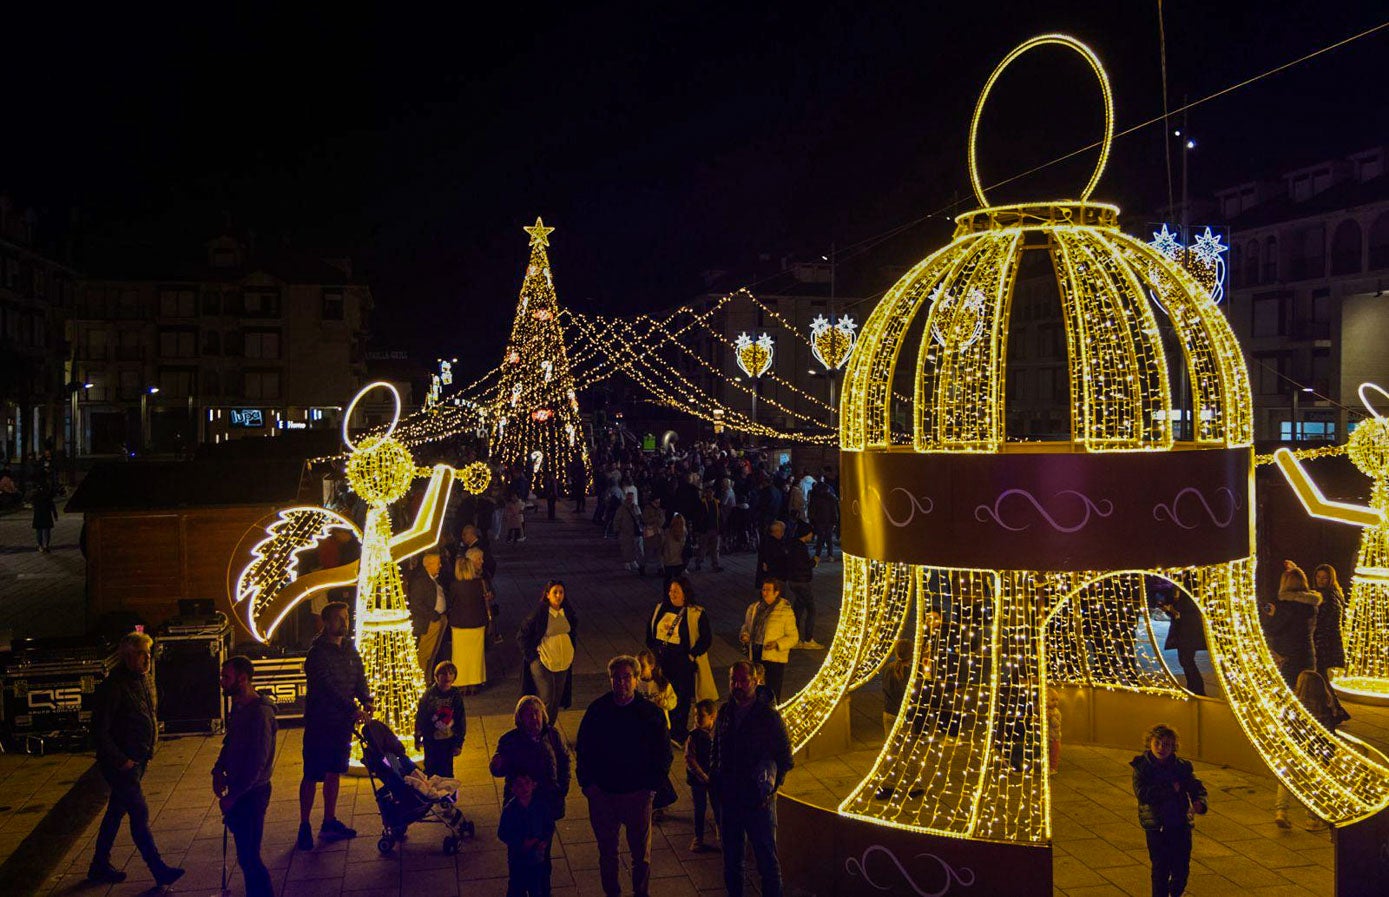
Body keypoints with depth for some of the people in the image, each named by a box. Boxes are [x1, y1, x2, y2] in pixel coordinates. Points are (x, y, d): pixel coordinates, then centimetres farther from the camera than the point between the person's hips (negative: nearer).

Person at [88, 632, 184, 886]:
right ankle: (159, 870, 0)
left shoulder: (144, 680, 7)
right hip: (120, 763, -9)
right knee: (140, 813, -5)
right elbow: (99, 730, -20)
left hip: (138, 759, 9)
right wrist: (120, 761, -18)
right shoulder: (113, 687, -20)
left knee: (116, 812, 18)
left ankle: (100, 866, 31)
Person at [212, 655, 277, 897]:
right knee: (245, 853, 19)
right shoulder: (238, 706, 6)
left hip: (252, 793, -9)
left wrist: (232, 796, -19)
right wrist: (219, 770, 3)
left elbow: (257, 764, -24)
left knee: (249, 857, -4)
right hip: (238, 789, 9)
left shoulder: (260, 713, -24)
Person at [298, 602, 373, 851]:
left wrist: (366, 701, -12)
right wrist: (353, 709, -30)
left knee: (334, 772, 15)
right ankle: (304, 826, 11)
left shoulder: (349, 648, 8)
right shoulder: (317, 654, -15)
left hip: (343, 722, 7)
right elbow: (329, 688, -24)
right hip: (320, 722, -7)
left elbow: (359, 678, 7)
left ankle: (329, 822, 26)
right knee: (312, 776, 0)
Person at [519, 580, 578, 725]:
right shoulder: (539, 613, -17)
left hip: (563, 662, 6)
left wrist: (571, 650, 14)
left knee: (556, 701, 12)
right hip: (543, 661, -6)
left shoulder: (568, 611, 0)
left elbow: (574, 631, 21)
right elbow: (521, 635, -10)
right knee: (546, 700, -8)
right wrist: (532, 656, -11)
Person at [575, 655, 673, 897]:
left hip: (638, 795, -1)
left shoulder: (651, 713, -8)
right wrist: (587, 783, -3)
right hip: (602, 793, 1)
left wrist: (652, 786, -7)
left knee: (641, 853, 12)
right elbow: (583, 749, 4)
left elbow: (664, 754, 0)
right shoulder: (597, 710, -5)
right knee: (607, 852, 16)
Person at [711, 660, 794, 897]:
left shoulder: (769, 716, -8)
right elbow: (715, 752, 15)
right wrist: (714, 782, 4)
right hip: (728, 798, 4)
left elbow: (785, 758, -3)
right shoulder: (724, 714, 5)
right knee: (731, 860, 15)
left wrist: (771, 786, -14)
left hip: (759, 800, -4)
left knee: (767, 860, 3)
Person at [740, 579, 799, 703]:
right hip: (755, 655, 5)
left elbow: (793, 637, -4)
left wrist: (777, 644, -19)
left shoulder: (786, 611, -6)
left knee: (772, 694, -4)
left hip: (774, 657, -5)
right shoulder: (753, 608, 10)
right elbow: (746, 627, 21)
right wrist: (744, 636, -2)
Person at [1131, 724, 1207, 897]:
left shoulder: (1181, 766, 2)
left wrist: (1199, 802, -19)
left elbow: (1197, 788, 3)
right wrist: (1171, 789, -20)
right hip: (1156, 826, -3)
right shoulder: (1141, 767, -8)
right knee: (1160, 869, -1)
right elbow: (1142, 793, -19)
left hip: (1181, 825, 3)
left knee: (1182, 869, 11)